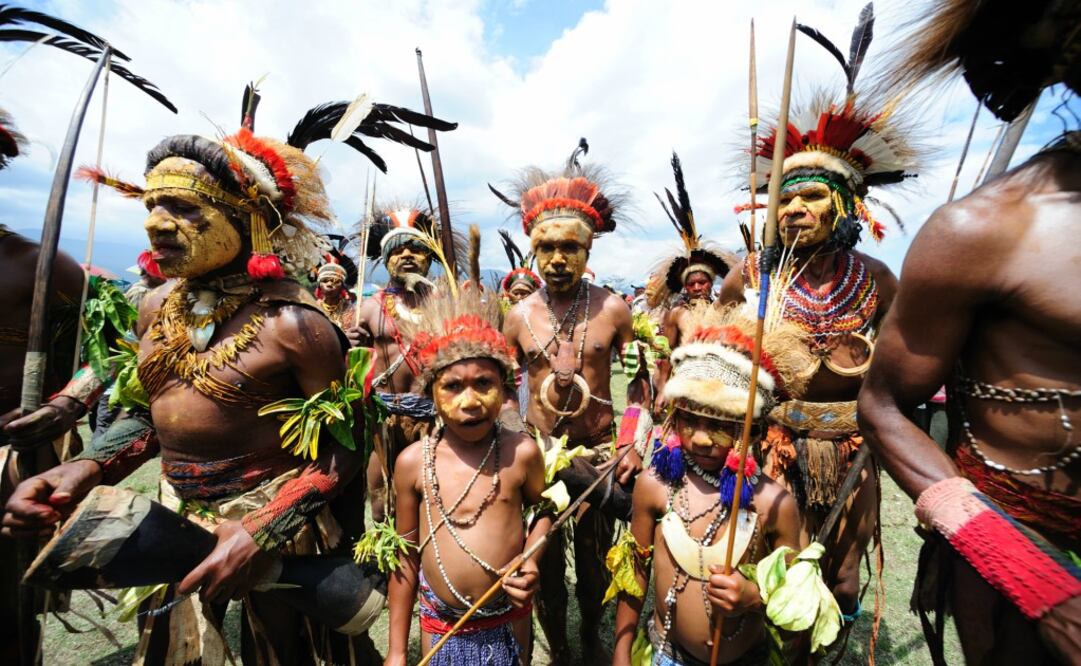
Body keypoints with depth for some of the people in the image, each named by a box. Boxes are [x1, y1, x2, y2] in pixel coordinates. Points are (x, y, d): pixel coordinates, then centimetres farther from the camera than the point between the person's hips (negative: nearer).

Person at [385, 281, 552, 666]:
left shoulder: (521, 452, -16)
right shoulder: (413, 461, -13)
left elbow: (543, 510, 5)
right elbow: (405, 553, -3)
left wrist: (532, 558, -14)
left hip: (510, 620, 0)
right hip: (440, 624, 0)